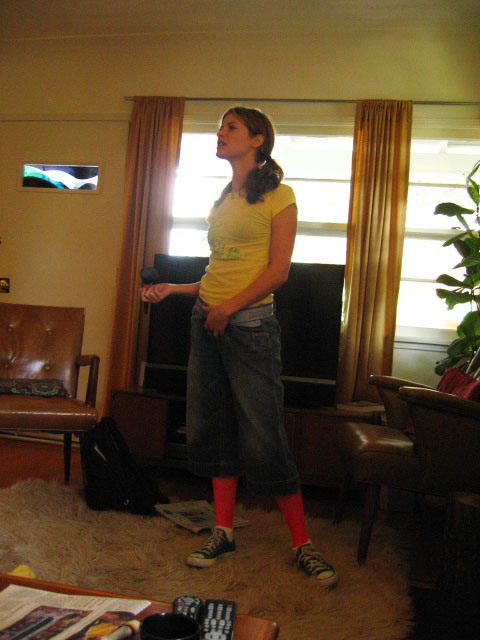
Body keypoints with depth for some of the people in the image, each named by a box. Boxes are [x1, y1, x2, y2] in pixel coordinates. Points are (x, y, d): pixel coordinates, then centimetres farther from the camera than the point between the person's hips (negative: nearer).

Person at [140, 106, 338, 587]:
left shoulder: (277, 195, -1)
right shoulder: (222, 201, 19)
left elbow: (278, 269, -10)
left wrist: (228, 307, -14)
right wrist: (172, 289, 15)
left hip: (250, 324, -7)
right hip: (207, 320, 7)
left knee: (264, 439, -5)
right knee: (212, 430, 8)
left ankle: (303, 545, 9)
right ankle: (223, 532, 22)